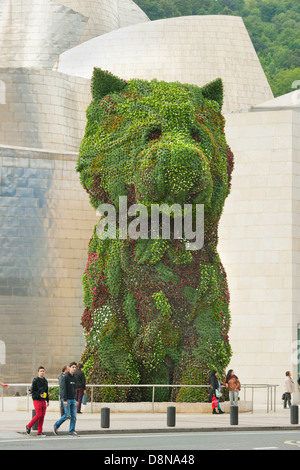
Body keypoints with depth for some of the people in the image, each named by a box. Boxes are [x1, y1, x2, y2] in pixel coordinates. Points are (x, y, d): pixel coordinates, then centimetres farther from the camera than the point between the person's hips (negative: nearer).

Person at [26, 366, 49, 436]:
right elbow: (32, 391, -9)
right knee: (38, 415, -11)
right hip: (37, 400, -6)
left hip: (43, 401, 6)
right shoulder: (35, 380, -7)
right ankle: (29, 426, 7)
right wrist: (39, 395, -21)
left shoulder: (45, 381, 13)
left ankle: (40, 431, 7)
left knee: (42, 416, 2)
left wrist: (47, 400, 19)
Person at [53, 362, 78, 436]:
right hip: (67, 399, -7)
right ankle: (56, 426, 13)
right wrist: (65, 400, -20)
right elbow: (64, 389, -14)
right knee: (67, 415, -6)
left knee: (74, 415, 1)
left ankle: (72, 431, 5)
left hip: (73, 399, 7)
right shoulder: (66, 377, -10)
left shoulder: (74, 377, 12)